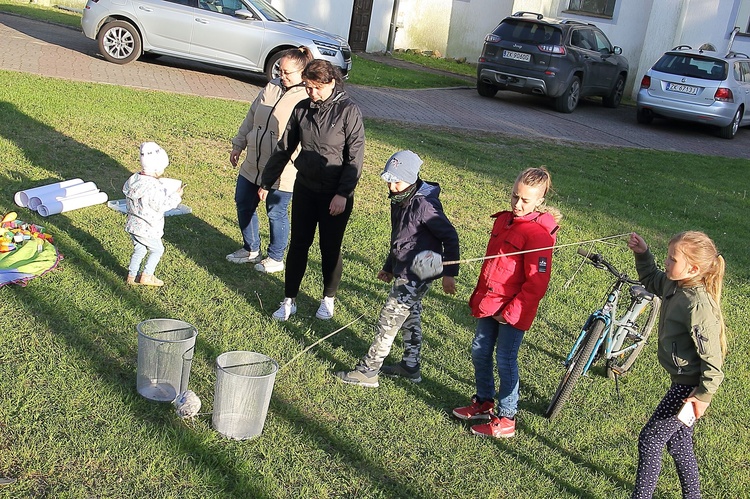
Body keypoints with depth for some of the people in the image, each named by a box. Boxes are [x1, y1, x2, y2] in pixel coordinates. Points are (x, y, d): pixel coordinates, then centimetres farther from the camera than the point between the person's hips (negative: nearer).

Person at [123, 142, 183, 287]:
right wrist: (176, 196, -9)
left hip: (132, 225, 8)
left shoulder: (133, 180, -2)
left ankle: (132, 276, 29)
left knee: (139, 250, 23)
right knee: (157, 250, 15)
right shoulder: (154, 188, -28)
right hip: (147, 230, -7)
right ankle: (146, 276, 17)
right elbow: (162, 205, -23)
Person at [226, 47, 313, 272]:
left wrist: (284, 161, -25)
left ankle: (275, 258, 25)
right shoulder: (271, 88, 6)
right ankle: (251, 249, 36)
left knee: (276, 213, 5)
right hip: (253, 165, 7)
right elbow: (251, 118, 15)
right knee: (243, 204, 16)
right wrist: (238, 145, 16)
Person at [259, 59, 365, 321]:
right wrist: (266, 182, 13)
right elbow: (284, 149, 10)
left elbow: (355, 157, -14)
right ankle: (289, 300, 20)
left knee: (330, 249, 8)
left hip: (335, 194, -4)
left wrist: (343, 194, -19)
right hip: (305, 188, 4)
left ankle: (328, 299, 29)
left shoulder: (348, 111, -13)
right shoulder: (302, 109, 1)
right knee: (298, 245, 9)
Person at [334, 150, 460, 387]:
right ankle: (411, 367, 36)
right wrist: (389, 267, 25)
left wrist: (449, 273, -18)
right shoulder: (399, 201, 5)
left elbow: (450, 237, -18)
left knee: (388, 322, -4)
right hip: (405, 272, 10)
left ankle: (367, 372, 6)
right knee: (410, 318, 21)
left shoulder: (424, 205, -23)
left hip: (417, 275, -10)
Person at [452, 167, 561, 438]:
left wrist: (511, 312, -17)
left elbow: (537, 283, -20)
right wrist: (479, 295, 17)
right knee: (479, 352, 16)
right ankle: (484, 403, 37)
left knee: (505, 361, 1)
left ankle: (506, 420, 17)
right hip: (489, 303, 8)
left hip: (514, 310, -8)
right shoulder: (503, 220, 5)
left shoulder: (538, 233, -20)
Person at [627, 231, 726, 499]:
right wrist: (642, 254, 4)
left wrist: (704, 395, -20)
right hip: (681, 381, 9)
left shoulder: (698, 305, -29)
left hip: (689, 386, -9)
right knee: (678, 442, 21)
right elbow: (650, 280, 19)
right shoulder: (673, 285, -4)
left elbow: (711, 356, -25)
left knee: (649, 440, -1)